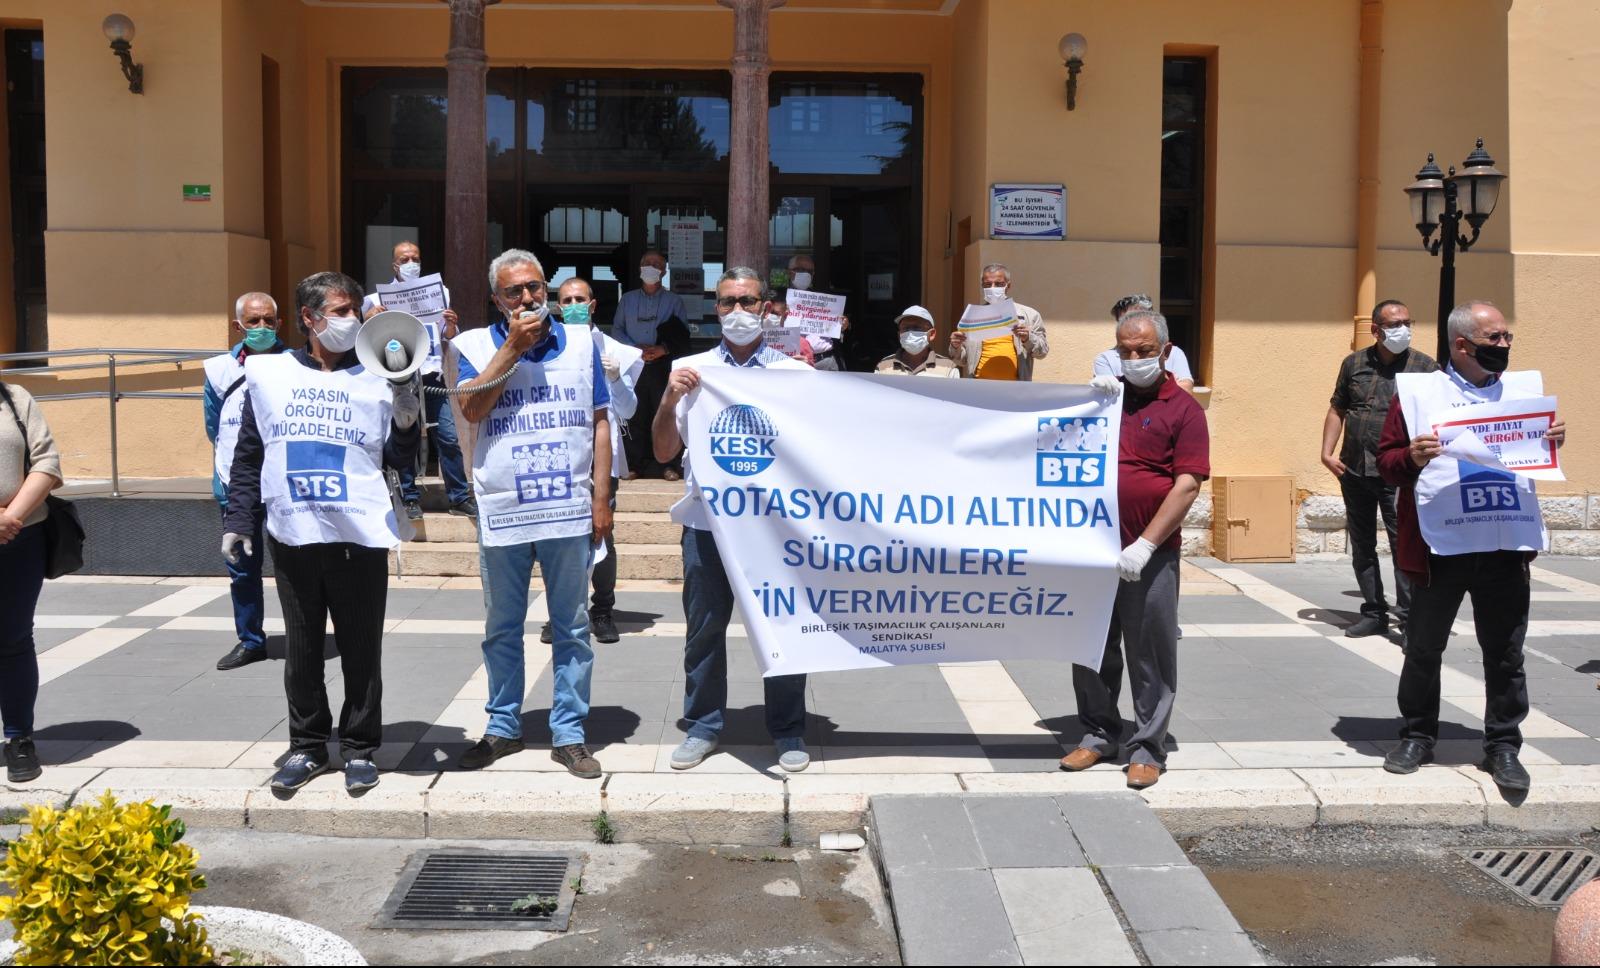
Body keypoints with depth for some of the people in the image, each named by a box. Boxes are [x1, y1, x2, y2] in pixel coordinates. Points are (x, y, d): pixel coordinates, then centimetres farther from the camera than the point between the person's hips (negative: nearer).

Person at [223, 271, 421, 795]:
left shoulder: (377, 379, 4)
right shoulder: (268, 374, 6)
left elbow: (398, 460, 6)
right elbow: (248, 456, 10)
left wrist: (406, 422, -13)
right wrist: (237, 521, 5)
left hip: (360, 536, -1)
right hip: (293, 535, 1)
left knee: (361, 649, 4)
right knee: (301, 648, 9)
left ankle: (360, 750, 15)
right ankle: (307, 746, 22)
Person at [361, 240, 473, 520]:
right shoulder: (380, 298, 5)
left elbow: (448, 338, 14)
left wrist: (450, 324, -9)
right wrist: (368, 319, -15)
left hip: (431, 376, 1)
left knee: (448, 437, -3)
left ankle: (459, 497, 3)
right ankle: (411, 498, 12)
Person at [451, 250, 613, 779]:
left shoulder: (580, 343, 7)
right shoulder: (476, 345, 4)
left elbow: (600, 423, 6)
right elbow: (472, 407, -13)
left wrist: (602, 498, 0)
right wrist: (513, 346, -13)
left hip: (569, 511, 0)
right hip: (501, 514, 0)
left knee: (572, 629, 6)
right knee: (501, 628, 12)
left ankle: (569, 734, 15)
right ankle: (503, 726, 26)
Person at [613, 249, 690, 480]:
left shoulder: (673, 301, 10)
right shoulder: (627, 299, 15)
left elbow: (683, 336, 4)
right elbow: (616, 329, 10)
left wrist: (663, 349, -13)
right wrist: (635, 348, -6)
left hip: (662, 364, -1)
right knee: (635, 415, -2)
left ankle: (668, 465, -1)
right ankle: (634, 465, 1)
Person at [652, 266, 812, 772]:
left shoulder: (795, 373, 4)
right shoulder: (691, 371, 7)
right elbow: (664, 451, 6)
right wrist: (670, 399, -10)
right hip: (707, 519, 1)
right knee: (705, 626, 9)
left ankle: (788, 730, 19)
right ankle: (702, 725, 23)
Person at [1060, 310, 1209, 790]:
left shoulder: (1183, 409, -3)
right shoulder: (1109, 394, 11)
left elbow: (1187, 485, -11)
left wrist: (1146, 544, -18)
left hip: (1150, 554, -5)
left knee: (1150, 655, 3)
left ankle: (1147, 748, 14)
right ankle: (1098, 734, 26)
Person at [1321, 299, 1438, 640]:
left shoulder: (1424, 366, 0)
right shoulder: (1354, 363, 9)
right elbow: (1337, 410, 14)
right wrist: (1327, 452, 4)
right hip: (1354, 471, 4)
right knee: (1362, 547, 11)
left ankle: (1409, 617, -2)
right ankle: (1374, 613, 22)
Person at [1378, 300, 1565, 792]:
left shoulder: (1523, 387, 11)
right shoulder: (1418, 391, -2)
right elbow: (1387, 461, -3)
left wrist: (1553, 440, -1)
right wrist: (1412, 458, -23)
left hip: (1508, 545, 3)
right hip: (1441, 545, -3)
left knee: (1506, 653, 7)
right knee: (1424, 648, 9)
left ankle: (1503, 746, 19)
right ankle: (1417, 736, 24)